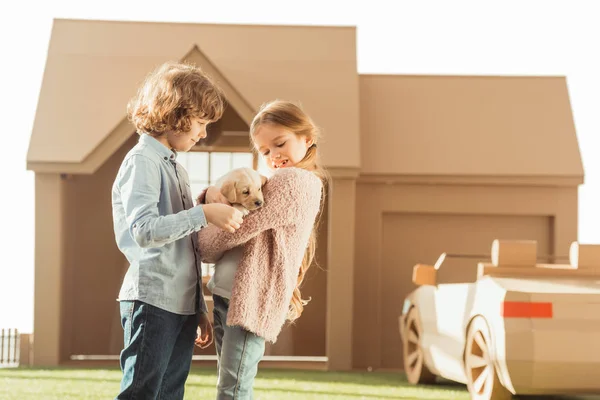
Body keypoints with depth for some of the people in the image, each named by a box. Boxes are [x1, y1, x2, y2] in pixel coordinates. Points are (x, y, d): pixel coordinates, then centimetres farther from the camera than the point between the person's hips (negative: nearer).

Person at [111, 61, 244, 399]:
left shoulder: (176, 168, 20)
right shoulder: (142, 161, -7)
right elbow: (144, 229, -22)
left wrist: (200, 310, 21)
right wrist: (205, 214, -21)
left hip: (182, 307, 9)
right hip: (153, 302, -9)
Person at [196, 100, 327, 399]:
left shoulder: (297, 182, -11)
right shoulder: (272, 183, 20)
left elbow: (241, 226, -15)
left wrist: (202, 244, 4)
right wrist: (212, 195, -5)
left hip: (251, 299, -10)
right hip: (227, 296, 10)